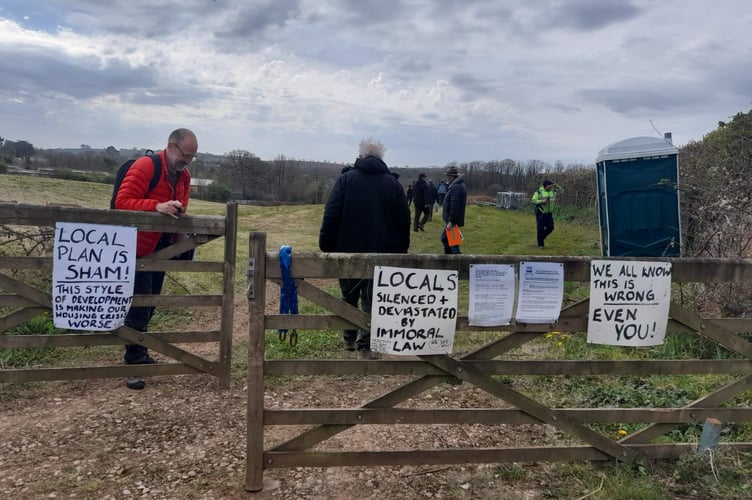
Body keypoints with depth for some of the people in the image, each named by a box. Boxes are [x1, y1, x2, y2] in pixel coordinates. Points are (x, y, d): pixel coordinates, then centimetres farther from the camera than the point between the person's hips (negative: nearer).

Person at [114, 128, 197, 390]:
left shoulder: (184, 175, 8)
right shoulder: (144, 166, -16)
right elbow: (122, 201, -23)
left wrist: (178, 212, -8)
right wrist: (157, 206, -35)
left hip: (162, 248, 8)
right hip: (138, 249, -8)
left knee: (149, 305, 14)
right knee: (138, 307, -6)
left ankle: (139, 354, 27)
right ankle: (134, 362, 4)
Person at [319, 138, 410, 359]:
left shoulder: (345, 179, -2)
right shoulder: (393, 183, 2)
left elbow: (331, 217, -6)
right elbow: (404, 220, 3)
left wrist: (326, 247, 0)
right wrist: (401, 250, 10)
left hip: (348, 250, 0)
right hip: (382, 252, 0)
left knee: (349, 296, 17)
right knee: (372, 299, 3)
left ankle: (349, 339, 27)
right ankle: (365, 346, 0)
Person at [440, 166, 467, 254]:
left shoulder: (456, 187, -20)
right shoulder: (458, 185, 13)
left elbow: (455, 206, -26)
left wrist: (451, 221, -26)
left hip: (453, 220, -11)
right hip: (450, 219, 11)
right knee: (444, 238, 19)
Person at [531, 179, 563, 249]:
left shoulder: (553, 191, 3)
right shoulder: (539, 191, -12)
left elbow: (561, 190, 8)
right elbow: (533, 201, -13)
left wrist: (556, 185, -8)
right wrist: (542, 201, -27)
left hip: (549, 213, 5)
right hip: (540, 213, -5)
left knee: (550, 228, 3)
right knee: (541, 229, 0)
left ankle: (542, 237, 29)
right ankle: (540, 244, 10)